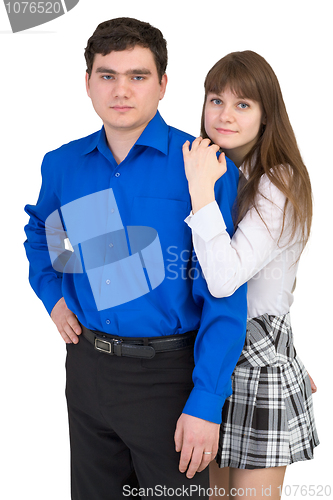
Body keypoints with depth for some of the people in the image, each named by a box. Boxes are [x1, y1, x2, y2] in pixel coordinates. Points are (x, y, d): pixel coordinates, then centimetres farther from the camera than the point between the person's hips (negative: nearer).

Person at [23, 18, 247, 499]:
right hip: (87, 366, 5)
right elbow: (40, 231, 24)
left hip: (169, 373, -4)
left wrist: (206, 403, -19)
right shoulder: (62, 165, 1)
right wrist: (53, 294, 7)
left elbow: (224, 296, -16)